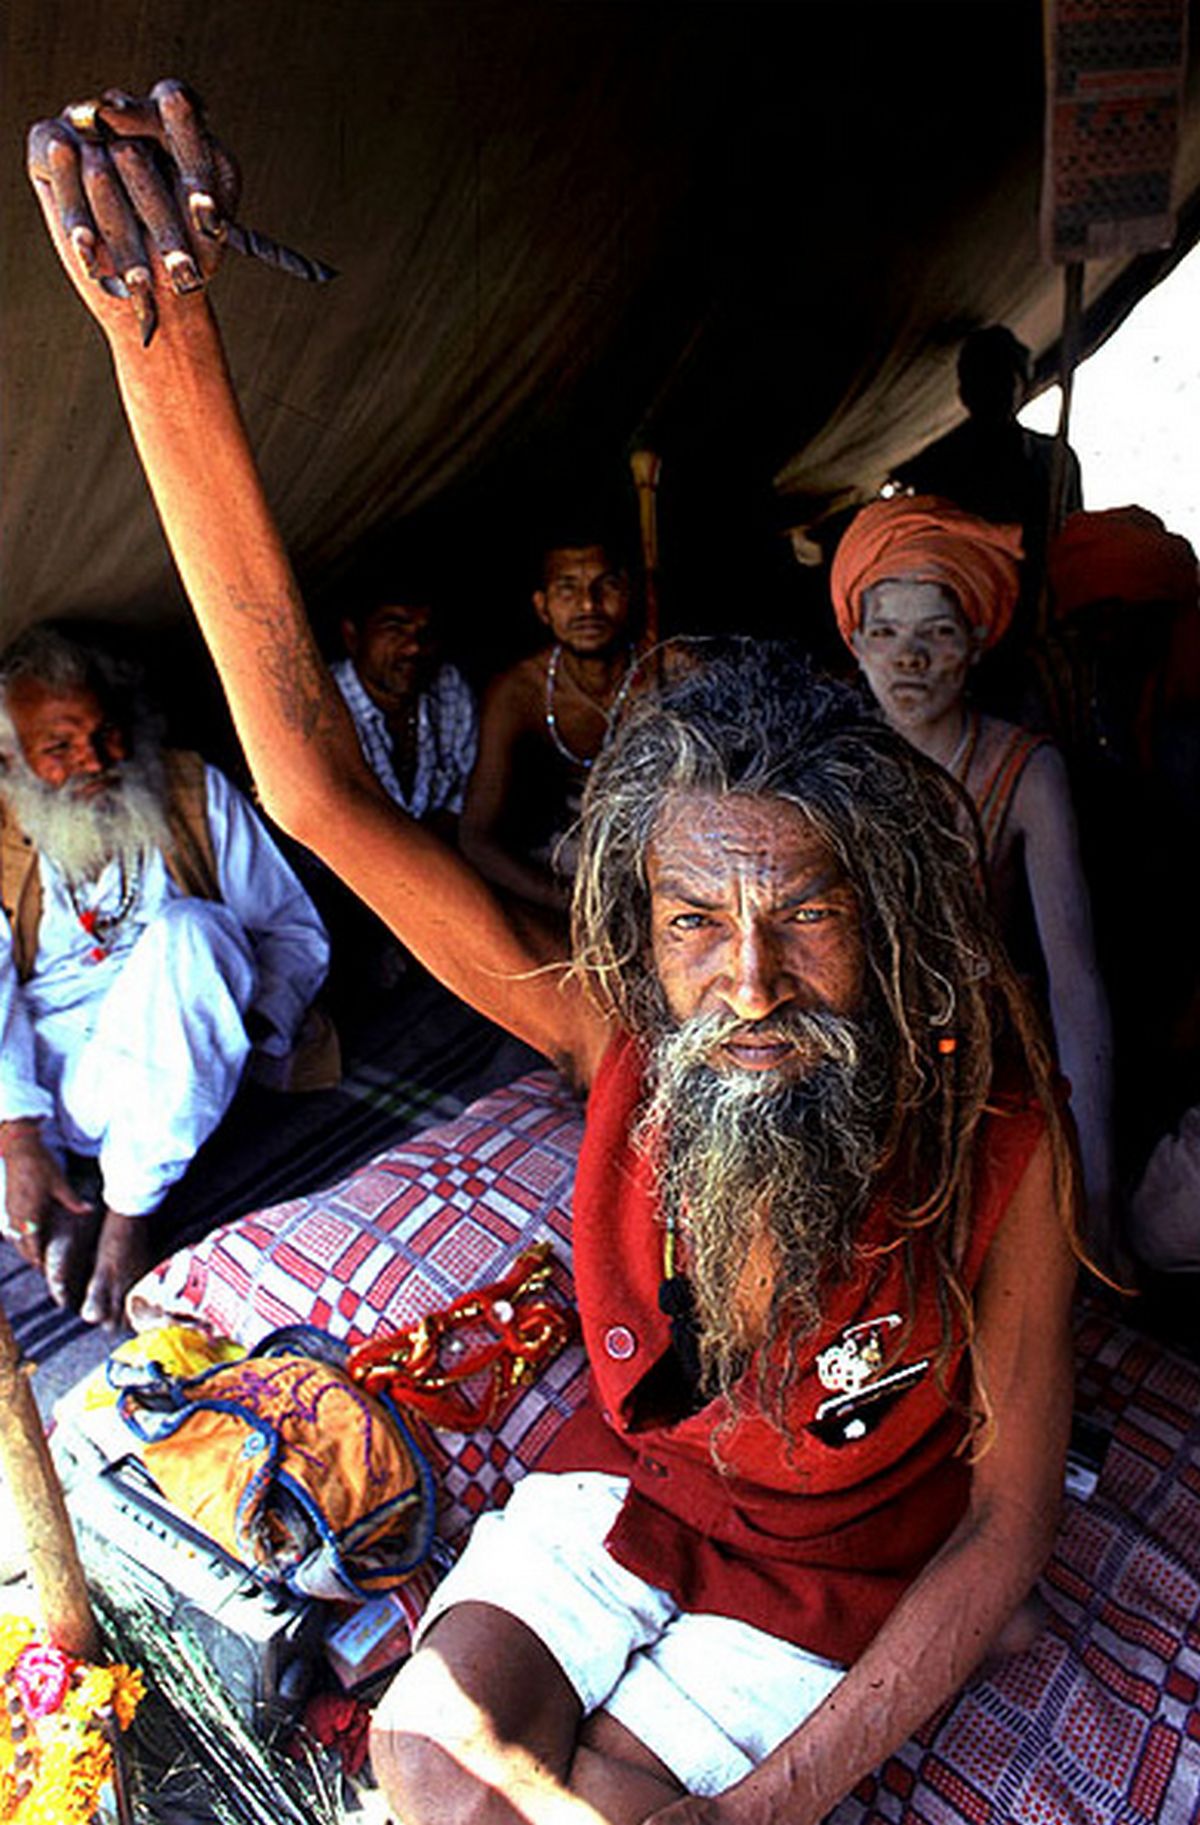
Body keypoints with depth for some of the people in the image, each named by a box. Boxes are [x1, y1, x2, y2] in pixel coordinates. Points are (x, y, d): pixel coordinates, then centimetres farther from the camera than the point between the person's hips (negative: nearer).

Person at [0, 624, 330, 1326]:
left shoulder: (195, 791, 2)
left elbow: (296, 930, 2)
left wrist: (255, 1024, -16)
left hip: (168, 1070, -1)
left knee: (187, 927, -32)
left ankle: (130, 1211, -24)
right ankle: (59, 1211, -18)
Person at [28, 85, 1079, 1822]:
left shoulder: (997, 1144, -31)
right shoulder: (622, 1036, -27)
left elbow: (1008, 1515, -16)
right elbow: (326, 794, -33)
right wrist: (172, 360, -40)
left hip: (837, 1566, -1)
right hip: (627, 1469, 2)